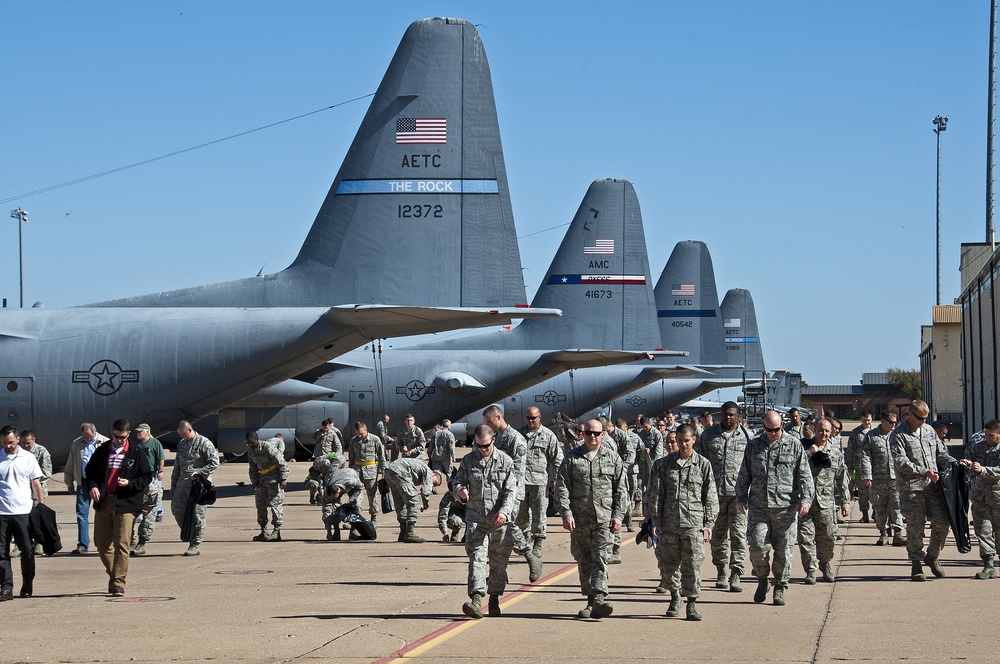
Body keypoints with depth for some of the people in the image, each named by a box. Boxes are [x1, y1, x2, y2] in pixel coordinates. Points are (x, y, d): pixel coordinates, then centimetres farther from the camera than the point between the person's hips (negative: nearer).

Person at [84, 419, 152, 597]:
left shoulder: (137, 454, 2)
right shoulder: (102, 451, 10)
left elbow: (147, 477, 3)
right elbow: (90, 471, 17)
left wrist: (129, 483, -13)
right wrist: (92, 486, -3)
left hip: (125, 503, -4)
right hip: (103, 501, 4)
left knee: (122, 544, -9)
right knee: (101, 543, 7)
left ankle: (118, 582, -5)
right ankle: (113, 575, 26)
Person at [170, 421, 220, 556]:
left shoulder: (204, 443, -8)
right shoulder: (181, 444, 15)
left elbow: (214, 462, -11)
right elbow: (177, 465, 22)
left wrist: (198, 473, -17)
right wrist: (173, 484, 19)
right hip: (182, 483, 7)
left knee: (197, 513, -4)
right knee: (176, 508, 1)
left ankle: (196, 545, 1)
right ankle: (189, 535, 17)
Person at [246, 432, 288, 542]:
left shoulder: (268, 447, -18)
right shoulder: (250, 450, 5)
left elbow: (281, 463, -15)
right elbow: (252, 468, 15)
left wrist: (283, 479, -18)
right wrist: (255, 482, 5)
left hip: (274, 479, -8)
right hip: (262, 478, 8)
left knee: (275, 504, -9)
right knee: (260, 504, 7)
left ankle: (277, 531, -7)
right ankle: (263, 531, 14)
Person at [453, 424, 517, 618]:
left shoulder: (505, 461, 1)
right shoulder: (468, 461, 7)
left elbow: (510, 490, -4)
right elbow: (459, 481, 15)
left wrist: (504, 511, -19)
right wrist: (461, 491, -11)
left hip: (500, 520, 0)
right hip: (476, 518, 0)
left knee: (499, 561, 8)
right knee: (476, 557, -14)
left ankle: (494, 598, 25)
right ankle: (476, 600, -24)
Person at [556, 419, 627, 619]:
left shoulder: (613, 458, 8)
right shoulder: (572, 457, 6)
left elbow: (621, 489, 9)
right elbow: (562, 487, 3)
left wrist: (618, 515, 0)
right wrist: (566, 514, -7)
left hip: (604, 519, -1)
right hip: (579, 519, 1)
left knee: (600, 559, -12)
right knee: (584, 561, 5)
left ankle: (600, 599, -19)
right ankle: (591, 600, 14)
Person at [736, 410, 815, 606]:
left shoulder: (794, 445, 4)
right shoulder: (753, 445, 10)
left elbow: (804, 475, 4)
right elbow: (744, 474, 18)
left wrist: (805, 499, -6)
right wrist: (741, 498, 14)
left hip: (785, 507, -1)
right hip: (758, 506, 1)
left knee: (783, 549, 1)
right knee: (758, 545, -8)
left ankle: (780, 587, 13)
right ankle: (762, 579, 17)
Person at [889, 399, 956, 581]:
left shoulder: (929, 430, 15)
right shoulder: (898, 435, -4)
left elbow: (941, 453, 19)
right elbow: (901, 462, -13)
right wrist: (924, 472, -21)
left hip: (933, 486, 5)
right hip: (911, 488, -5)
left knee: (942, 523, 1)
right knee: (915, 527, -4)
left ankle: (932, 556, 23)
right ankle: (916, 564, 9)